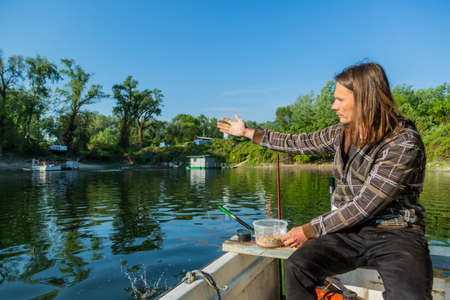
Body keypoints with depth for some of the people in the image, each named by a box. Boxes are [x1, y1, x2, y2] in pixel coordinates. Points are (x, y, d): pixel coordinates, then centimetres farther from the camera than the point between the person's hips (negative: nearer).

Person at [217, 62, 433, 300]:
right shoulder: (342, 133, 4)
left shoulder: (404, 143, -16)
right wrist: (247, 133, 16)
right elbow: (298, 143, 13)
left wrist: (309, 230, -15)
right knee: (297, 267, -22)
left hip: (396, 235, -4)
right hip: (349, 230, 4)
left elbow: (364, 206, -20)